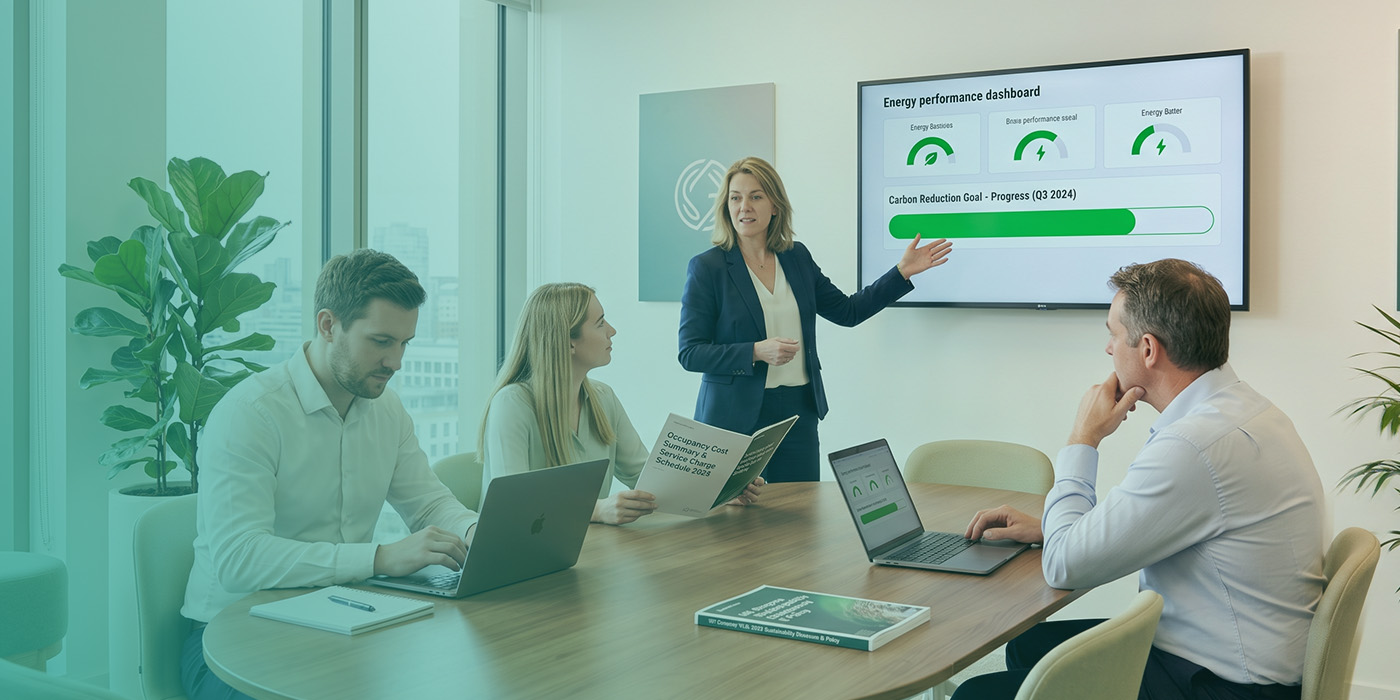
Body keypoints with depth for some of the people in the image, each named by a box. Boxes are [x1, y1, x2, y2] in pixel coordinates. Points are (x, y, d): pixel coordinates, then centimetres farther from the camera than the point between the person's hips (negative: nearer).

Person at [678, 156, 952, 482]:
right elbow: (690, 353, -9)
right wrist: (757, 352, -20)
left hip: (799, 413, 4)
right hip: (735, 418, -4)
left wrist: (902, 272, 10)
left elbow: (847, 311, 17)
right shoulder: (706, 267, -5)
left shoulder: (797, 257, 9)